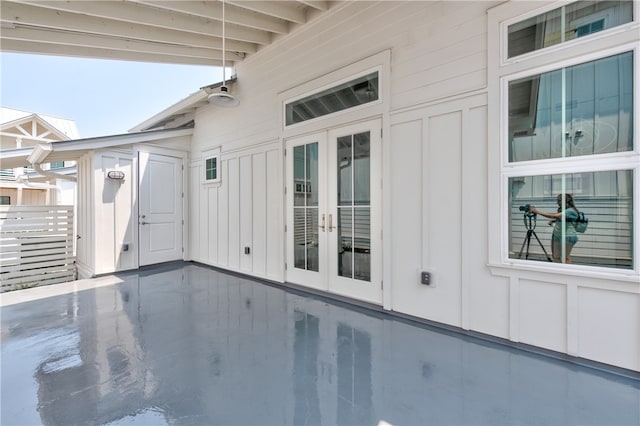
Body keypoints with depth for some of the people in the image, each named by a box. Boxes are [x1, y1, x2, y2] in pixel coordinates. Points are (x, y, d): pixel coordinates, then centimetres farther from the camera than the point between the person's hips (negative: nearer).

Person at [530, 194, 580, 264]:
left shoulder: (571, 211, -13)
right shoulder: (561, 210, 13)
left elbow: (554, 216, -25)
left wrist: (537, 212, -27)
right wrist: (552, 221, 6)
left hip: (568, 237, -8)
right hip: (556, 236, 8)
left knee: (566, 257, -2)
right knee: (555, 257, 7)